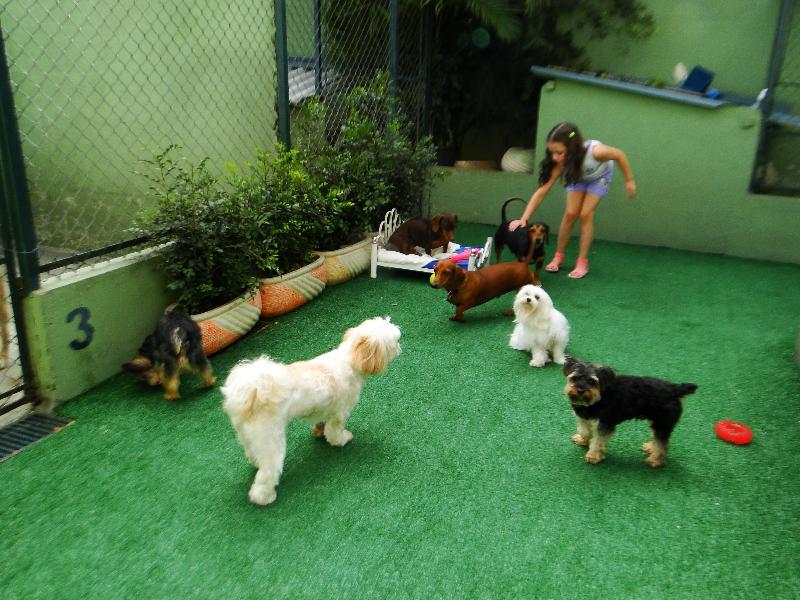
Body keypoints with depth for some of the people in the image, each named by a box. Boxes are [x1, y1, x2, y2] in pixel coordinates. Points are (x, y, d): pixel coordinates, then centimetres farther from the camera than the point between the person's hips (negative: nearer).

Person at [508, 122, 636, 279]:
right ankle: (558, 256, 8)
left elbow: (619, 155, -25)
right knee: (570, 213, -9)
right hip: (578, 175, 2)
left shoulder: (595, 151, -45)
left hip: (600, 175, -2)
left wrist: (629, 181, -14)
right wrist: (523, 219, -45)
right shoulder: (560, 163, -34)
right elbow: (541, 191, -36)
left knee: (586, 215, -13)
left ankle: (582, 262, -3)